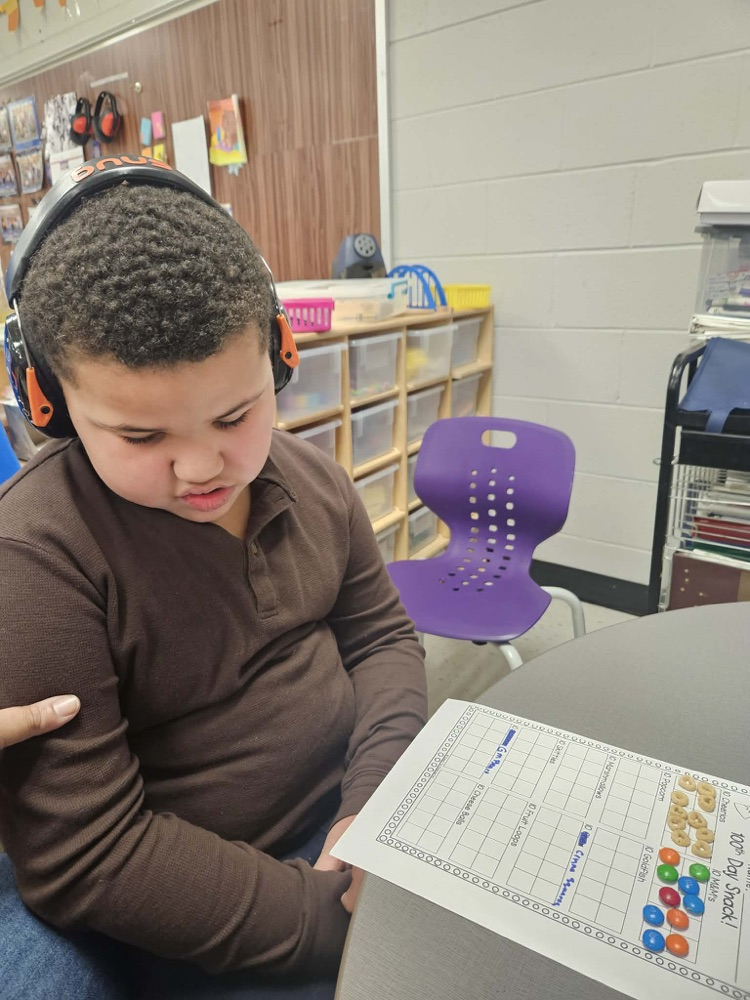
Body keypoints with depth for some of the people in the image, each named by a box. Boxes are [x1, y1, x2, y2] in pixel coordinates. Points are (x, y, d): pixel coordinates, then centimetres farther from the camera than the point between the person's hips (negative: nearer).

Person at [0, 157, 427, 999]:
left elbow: (380, 634, 5)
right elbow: (84, 859, -20)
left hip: (359, 808, 5)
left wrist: (378, 795, -10)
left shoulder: (309, 477, -4)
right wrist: (335, 917, -22)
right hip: (208, 926, -4)